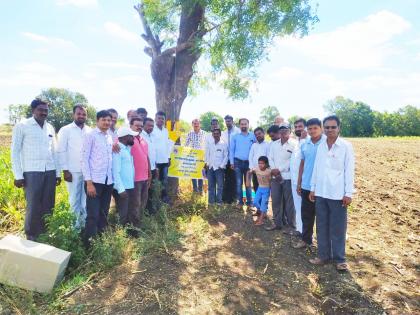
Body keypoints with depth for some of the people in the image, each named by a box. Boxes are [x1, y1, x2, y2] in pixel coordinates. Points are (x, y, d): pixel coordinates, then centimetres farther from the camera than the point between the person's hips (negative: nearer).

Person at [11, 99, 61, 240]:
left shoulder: (50, 128, 12)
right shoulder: (22, 126, -2)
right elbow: (15, 151, -2)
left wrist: (57, 172, 13)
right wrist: (18, 175, -7)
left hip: (50, 172, 5)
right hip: (32, 172, -4)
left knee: (48, 206, 9)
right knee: (33, 207, 0)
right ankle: (31, 237, 17)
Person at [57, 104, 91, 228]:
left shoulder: (90, 131, 9)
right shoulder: (65, 130, 1)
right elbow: (61, 151, -2)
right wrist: (65, 170, -7)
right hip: (73, 171, -2)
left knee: (86, 199, 8)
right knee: (74, 199, 7)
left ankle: (85, 222, 20)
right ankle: (79, 221, 21)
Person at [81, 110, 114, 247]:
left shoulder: (110, 137, 12)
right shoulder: (90, 136, -4)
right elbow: (84, 159, -8)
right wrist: (89, 182, -13)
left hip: (108, 181, 6)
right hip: (94, 181, -6)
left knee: (103, 214, 14)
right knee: (93, 215, -1)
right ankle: (88, 243, 13)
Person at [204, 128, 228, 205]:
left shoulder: (224, 144, 1)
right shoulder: (209, 144, 11)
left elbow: (226, 156, -1)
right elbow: (207, 154, 13)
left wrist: (222, 166, -7)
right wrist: (207, 164, 3)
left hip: (219, 167, -3)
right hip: (210, 167, 3)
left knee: (220, 185, -2)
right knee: (211, 185, 6)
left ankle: (219, 201, 6)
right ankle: (211, 201, 12)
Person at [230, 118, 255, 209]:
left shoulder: (253, 136, 3)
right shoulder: (235, 136, 5)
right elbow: (231, 150, 6)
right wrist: (232, 162, 0)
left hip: (248, 162, 0)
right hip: (238, 162, 1)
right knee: (239, 183, 3)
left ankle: (249, 202, 13)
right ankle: (240, 202, 11)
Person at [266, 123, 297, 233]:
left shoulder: (294, 144, -5)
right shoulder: (274, 144, 12)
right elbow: (270, 158, 8)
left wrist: (279, 169, -12)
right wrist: (274, 170, -8)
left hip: (288, 177, -5)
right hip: (275, 177, 5)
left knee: (289, 202, 2)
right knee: (276, 201, 10)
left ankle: (291, 226, 15)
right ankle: (277, 223, 24)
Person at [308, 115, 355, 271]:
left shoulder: (346, 146, -5)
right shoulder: (321, 146, 8)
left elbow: (349, 170, -7)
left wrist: (348, 193, -9)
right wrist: (313, 188, 11)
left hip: (338, 194, -4)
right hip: (321, 193, 5)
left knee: (338, 229, 5)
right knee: (322, 227, 12)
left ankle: (339, 259, 20)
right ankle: (323, 255, 25)